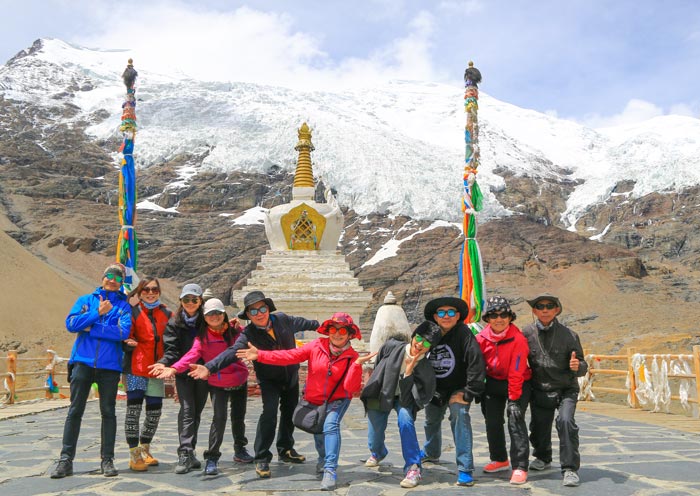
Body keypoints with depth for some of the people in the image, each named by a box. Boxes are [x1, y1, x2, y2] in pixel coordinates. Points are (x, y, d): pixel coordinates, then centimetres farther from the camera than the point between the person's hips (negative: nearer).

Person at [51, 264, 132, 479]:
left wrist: (91, 328, -10)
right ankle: (66, 459, 8)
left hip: (109, 365, -1)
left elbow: (123, 332, -12)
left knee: (108, 412, 6)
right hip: (83, 361, 1)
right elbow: (71, 323, -5)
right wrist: (97, 312, -12)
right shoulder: (86, 300, 9)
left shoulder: (123, 306, 5)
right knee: (75, 411, 2)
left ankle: (107, 459, 13)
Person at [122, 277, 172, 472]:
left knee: (155, 411, 8)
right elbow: (125, 336, -7)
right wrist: (129, 343, -24)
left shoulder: (166, 314, 10)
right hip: (136, 368, -4)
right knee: (133, 409, -7)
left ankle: (145, 450, 27)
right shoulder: (133, 312, -1)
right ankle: (134, 455, 2)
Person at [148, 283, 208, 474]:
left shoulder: (206, 321, 2)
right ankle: (185, 455, -15)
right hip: (183, 373, -2)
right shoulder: (174, 323, -1)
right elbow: (172, 349, -8)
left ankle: (190, 452, 21)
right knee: (187, 410, -13)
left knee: (197, 412, 9)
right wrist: (164, 363, -25)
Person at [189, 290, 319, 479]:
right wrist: (209, 367, -58)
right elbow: (232, 352, -41)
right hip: (269, 379, -4)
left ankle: (286, 449, 38)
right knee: (269, 412, -23)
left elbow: (300, 322, 6)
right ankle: (262, 459, -13)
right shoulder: (248, 335, -27)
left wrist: (318, 325, 25)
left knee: (289, 412, 16)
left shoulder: (282, 319, -15)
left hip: (291, 375, 5)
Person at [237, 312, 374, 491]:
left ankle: (330, 472, -27)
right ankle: (323, 458, 52)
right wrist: (259, 355, -30)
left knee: (330, 425, -29)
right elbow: (290, 356, -21)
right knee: (317, 432, 19)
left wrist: (357, 364, -40)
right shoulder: (317, 346, -16)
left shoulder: (352, 357, -18)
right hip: (313, 400, 3)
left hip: (337, 400, -3)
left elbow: (352, 388, -27)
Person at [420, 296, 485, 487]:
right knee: (431, 420, 24)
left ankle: (465, 469, -26)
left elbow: (476, 362, -30)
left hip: (457, 389, -5)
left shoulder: (463, 334, -24)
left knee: (459, 416, -30)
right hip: (434, 389, 5)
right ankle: (431, 452, 56)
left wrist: (468, 393, -28)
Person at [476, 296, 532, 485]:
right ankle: (500, 460, 30)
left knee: (515, 419, -18)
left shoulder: (518, 339, -25)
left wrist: (514, 399, -21)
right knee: (492, 421, 9)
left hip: (518, 383, -5)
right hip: (493, 382, 5)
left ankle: (520, 467, -14)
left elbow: (516, 373, -23)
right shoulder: (482, 338, -12)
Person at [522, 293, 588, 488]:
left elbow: (582, 367, -7)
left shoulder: (568, 334, -12)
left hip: (566, 389, -3)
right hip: (539, 390, 3)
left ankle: (570, 469, -13)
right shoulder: (527, 333, -8)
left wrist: (577, 366, -29)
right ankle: (543, 457, 44)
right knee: (538, 426, 13)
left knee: (566, 421, -24)